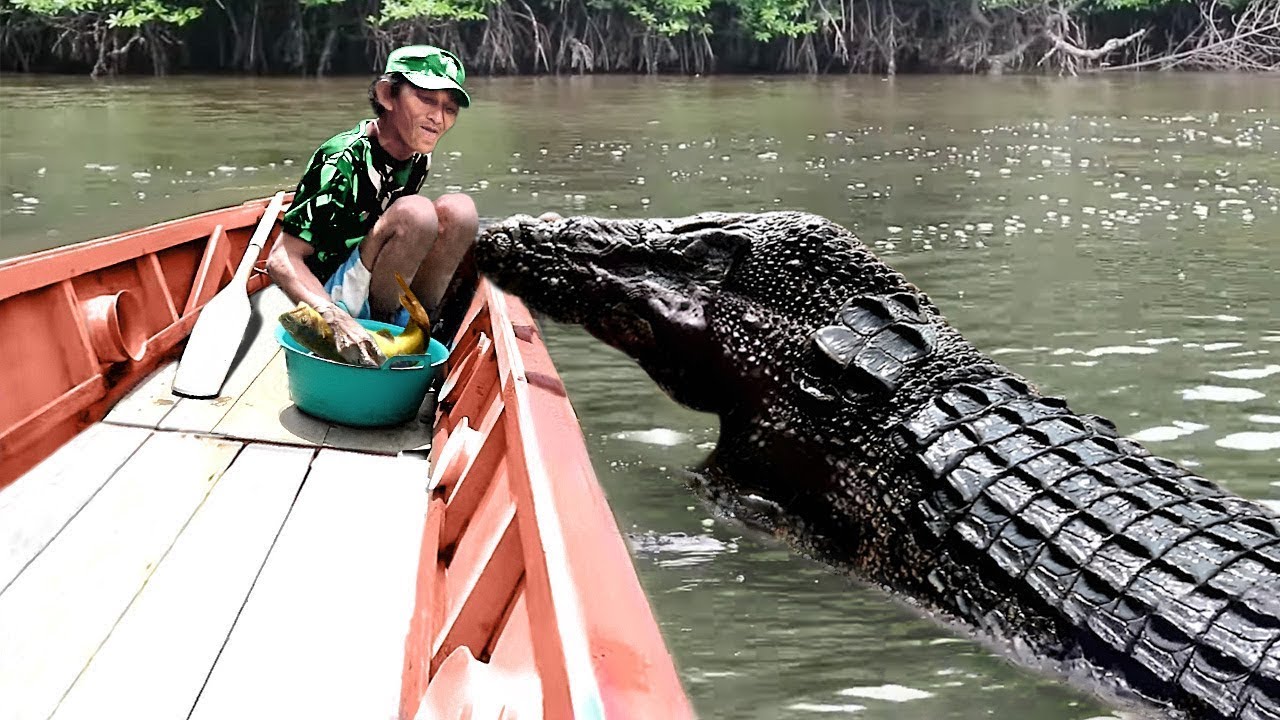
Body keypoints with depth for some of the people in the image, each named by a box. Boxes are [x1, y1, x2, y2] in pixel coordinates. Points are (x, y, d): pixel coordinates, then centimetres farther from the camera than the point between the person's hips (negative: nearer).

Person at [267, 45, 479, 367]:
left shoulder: (418, 159, 3)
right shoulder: (344, 160, -21)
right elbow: (282, 259, -28)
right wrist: (339, 322, -43)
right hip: (329, 299, -7)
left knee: (457, 208, -13)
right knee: (414, 213, -29)